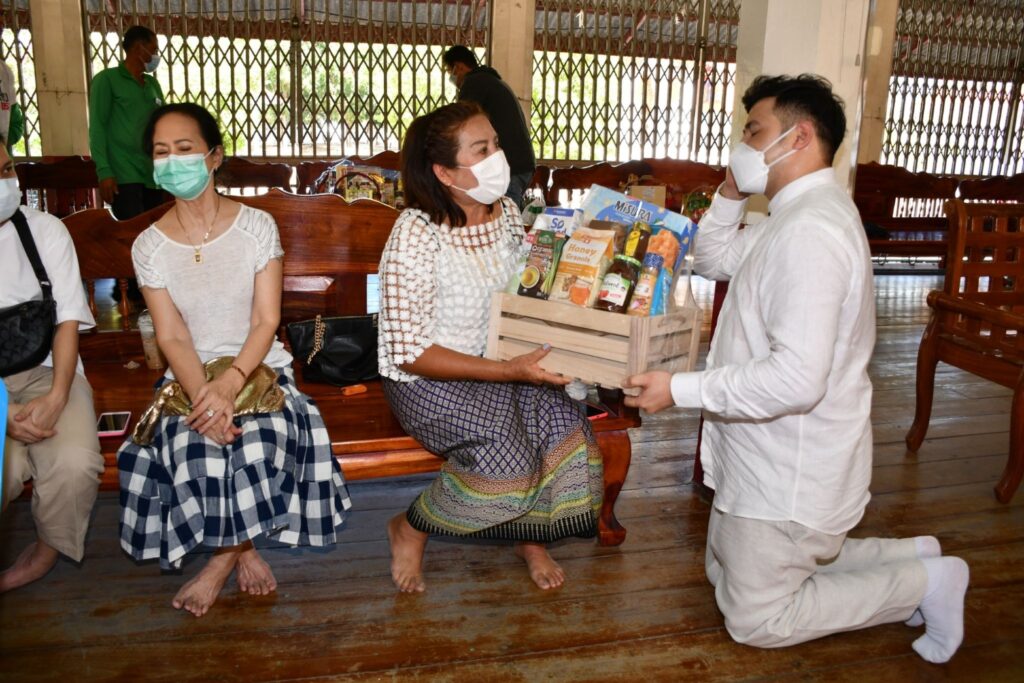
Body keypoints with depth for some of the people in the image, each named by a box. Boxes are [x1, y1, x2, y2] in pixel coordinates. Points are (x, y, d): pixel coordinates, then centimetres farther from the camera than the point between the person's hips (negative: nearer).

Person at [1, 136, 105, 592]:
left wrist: (56, 397, -16)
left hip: (45, 371, 1)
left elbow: (68, 320, -1)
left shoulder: (45, 231, 2)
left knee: (76, 463, -26)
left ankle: (48, 550, 5)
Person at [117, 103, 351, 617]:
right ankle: (244, 548, -2)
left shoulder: (256, 226, -3)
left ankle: (224, 556, -4)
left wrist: (232, 381, -25)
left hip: (260, 367, -1)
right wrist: (203, 394, -25)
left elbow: (266, 321, -8)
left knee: (262, 438, -30)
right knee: (194, 445, -29)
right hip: (191, 376, 1)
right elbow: (172, 338, -5)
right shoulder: (149, 246, 1)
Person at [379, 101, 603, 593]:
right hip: (427, 380, -6)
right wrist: (507, 371, -28)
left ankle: (531, 536, 9)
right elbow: (411, 351, -22)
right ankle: (409, 530, 2)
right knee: (506, 449, -26)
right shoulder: (416, 236, -21)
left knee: (563, 422, -18)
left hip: (500, 367, 6)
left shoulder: (507, 211, -1)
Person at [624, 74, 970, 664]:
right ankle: (906, 557, 24)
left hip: (791, 469, -10)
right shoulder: (799, 213, 7)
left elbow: (797, 378, -34)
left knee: (756, 620, 6)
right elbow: (716, 261, 19)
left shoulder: (810, 230, -27)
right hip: (769, 455, 10)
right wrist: (731, 196, 3)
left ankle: (922, 582, 13)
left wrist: (681, 389, -28)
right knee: (727, 571, 24)